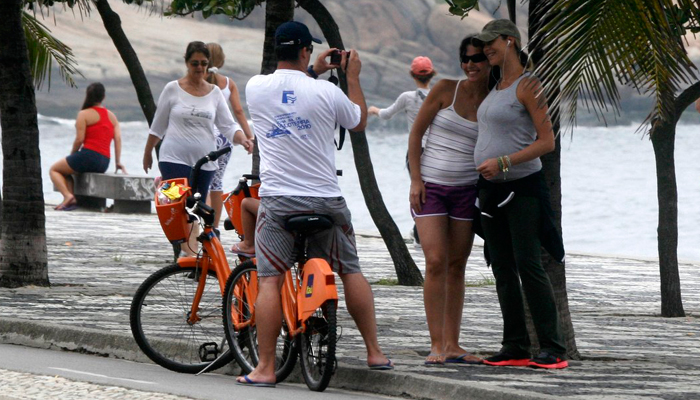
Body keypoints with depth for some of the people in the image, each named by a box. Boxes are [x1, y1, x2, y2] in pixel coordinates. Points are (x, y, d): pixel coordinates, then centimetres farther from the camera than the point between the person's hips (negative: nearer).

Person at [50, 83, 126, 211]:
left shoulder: (84, 114, -2)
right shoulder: (112, 116, 16)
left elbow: (79, 139, -9)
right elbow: (118, 139, 6)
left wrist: (72, 155, 7)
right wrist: (118, 162, 6)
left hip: (88, 155, -7)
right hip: (105, 162, 7)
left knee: (54, 170, 12)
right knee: (66, 171, 28)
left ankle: (68, 196, -12)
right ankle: (72, 200, 6)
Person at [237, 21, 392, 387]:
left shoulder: (256, 87, -1)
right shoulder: (326, 92, -7)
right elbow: (359, 121, 14)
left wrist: (312, 71, 32)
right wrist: (353, 76, 24)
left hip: (278, 199, 0)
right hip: (326, 199, 0)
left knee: (269, 279, -1)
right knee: (350, 271, 14)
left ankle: (265, 367, -5)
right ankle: (374, 353, 17)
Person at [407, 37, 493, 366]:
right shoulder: (446, 90, -3)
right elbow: (416, 133, -1)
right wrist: (415, 179, -8)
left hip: (467, 189, 3)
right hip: (429, 187, -3)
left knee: (457, 266, 6)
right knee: (436, 263, -11)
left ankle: (452, 345, 10)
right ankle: (436, 345, -10)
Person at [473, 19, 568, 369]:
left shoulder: (527, 85, -11)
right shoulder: (497, 87, 14)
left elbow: (547, 142, -15)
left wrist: (502, 162, -23)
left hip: (522, 186, -8)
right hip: (491, 188, 8)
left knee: (528, 265, -14)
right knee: (502, 268, 5)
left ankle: (552, 349, -14)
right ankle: (515, 347, 7)